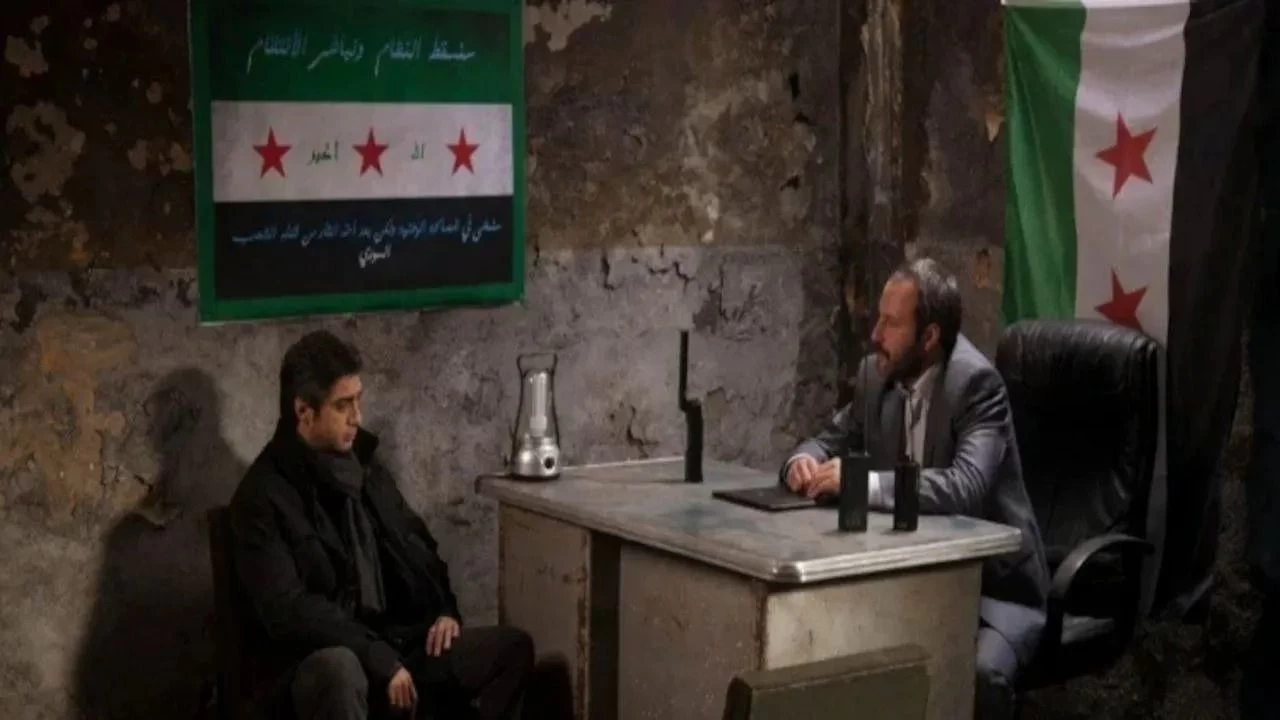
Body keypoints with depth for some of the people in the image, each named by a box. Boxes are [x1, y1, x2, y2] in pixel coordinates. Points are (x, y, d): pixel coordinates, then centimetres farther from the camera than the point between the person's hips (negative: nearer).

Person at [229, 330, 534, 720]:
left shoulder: (364, 464, 13)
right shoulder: (263, 494, -10)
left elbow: (417, 545, 24)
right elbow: (288, 610, -19)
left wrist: (445, 611, 5)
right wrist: (378, 661, -24)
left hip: (400, 643, 7)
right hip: (326, 661, -7)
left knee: (513, 647, -8)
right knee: (338, 668, -41)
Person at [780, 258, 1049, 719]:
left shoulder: (976, 383, -20)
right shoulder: (878, 373, 0)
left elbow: (967, 487, -34)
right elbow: (832, 440, 12)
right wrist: (804, 461, -12)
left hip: (993, 585, -7)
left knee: (980, 673, -35)